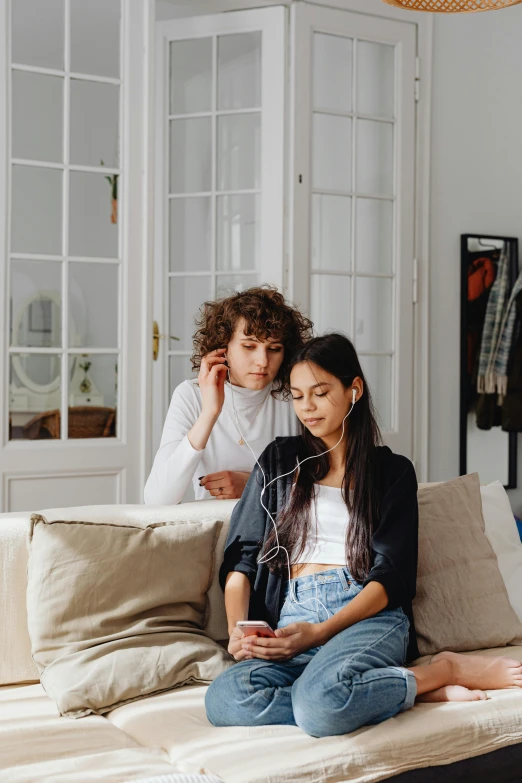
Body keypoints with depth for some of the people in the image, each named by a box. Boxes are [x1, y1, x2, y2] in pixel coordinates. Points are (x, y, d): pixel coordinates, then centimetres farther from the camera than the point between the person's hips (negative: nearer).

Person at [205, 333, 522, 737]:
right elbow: (242, 557, 13)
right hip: (291, 619, 4)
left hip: (368, 615, -3)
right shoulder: (279, 460, 19)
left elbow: (388, 577, 2)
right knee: (224, 699, -32)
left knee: (320, 702, -38)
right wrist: (238, 630, -6)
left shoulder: (392, 471, 12)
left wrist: (319, 632, -13)